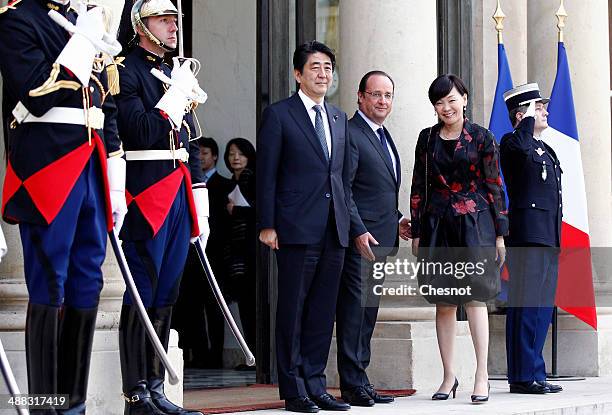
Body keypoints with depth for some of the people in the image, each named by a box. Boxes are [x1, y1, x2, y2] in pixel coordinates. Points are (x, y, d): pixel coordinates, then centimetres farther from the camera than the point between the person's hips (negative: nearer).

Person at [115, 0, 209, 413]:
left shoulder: (177, 73, 19)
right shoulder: (126, 71, -6)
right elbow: (140, 133, -18)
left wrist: (200, 209, 17)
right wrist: (177, 93, -13)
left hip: (179, 196, 8)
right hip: (148, 196, -8)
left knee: (165, 297, 9)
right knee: (141, 297, -5)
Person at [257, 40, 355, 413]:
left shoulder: (339, 118, 18)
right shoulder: (279, 115, 0)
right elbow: (266, 174, -3)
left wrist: (347, 221, 13)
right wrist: (267, 225, -9)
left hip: (334, 230, 6)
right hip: (297, 229, -6)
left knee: (323, 311, 7)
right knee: (293, 311, -1)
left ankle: (315, 385, 12)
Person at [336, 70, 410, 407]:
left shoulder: (383, 136, 19)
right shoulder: (350, 133, -11)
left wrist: (397, 219, 15)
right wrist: (359, 232, -21)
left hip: (380, 239, 9)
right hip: (359, 239, -9)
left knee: (368, 312, 11)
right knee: (354, 308, -7)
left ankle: (360, 382, 16)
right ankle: (352, 385, -5)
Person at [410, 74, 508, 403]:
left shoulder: (482, 138, 2)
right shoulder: (427, 138, 10)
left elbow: (493, 185, 1)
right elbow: (418, 187, 10)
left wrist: (499, 232, -2)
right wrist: (416, 231, 5)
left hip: (474, 223, -3)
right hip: (438, 226, 3)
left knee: (474, 297, -7)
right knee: (443, 303, 4)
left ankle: (482, 375, -4)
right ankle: (449, 375, 12)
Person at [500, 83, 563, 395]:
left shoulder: (545, 149, 23)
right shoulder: (511, 143, -5)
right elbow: (521, 148, -32)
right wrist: (529, 119, -18)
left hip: (548, 238, 9)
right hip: (528, 235, -9)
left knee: (543, 308, 11)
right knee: (527, 307, -9)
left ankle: (534, 375, 16)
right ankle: (524, 376, -9)